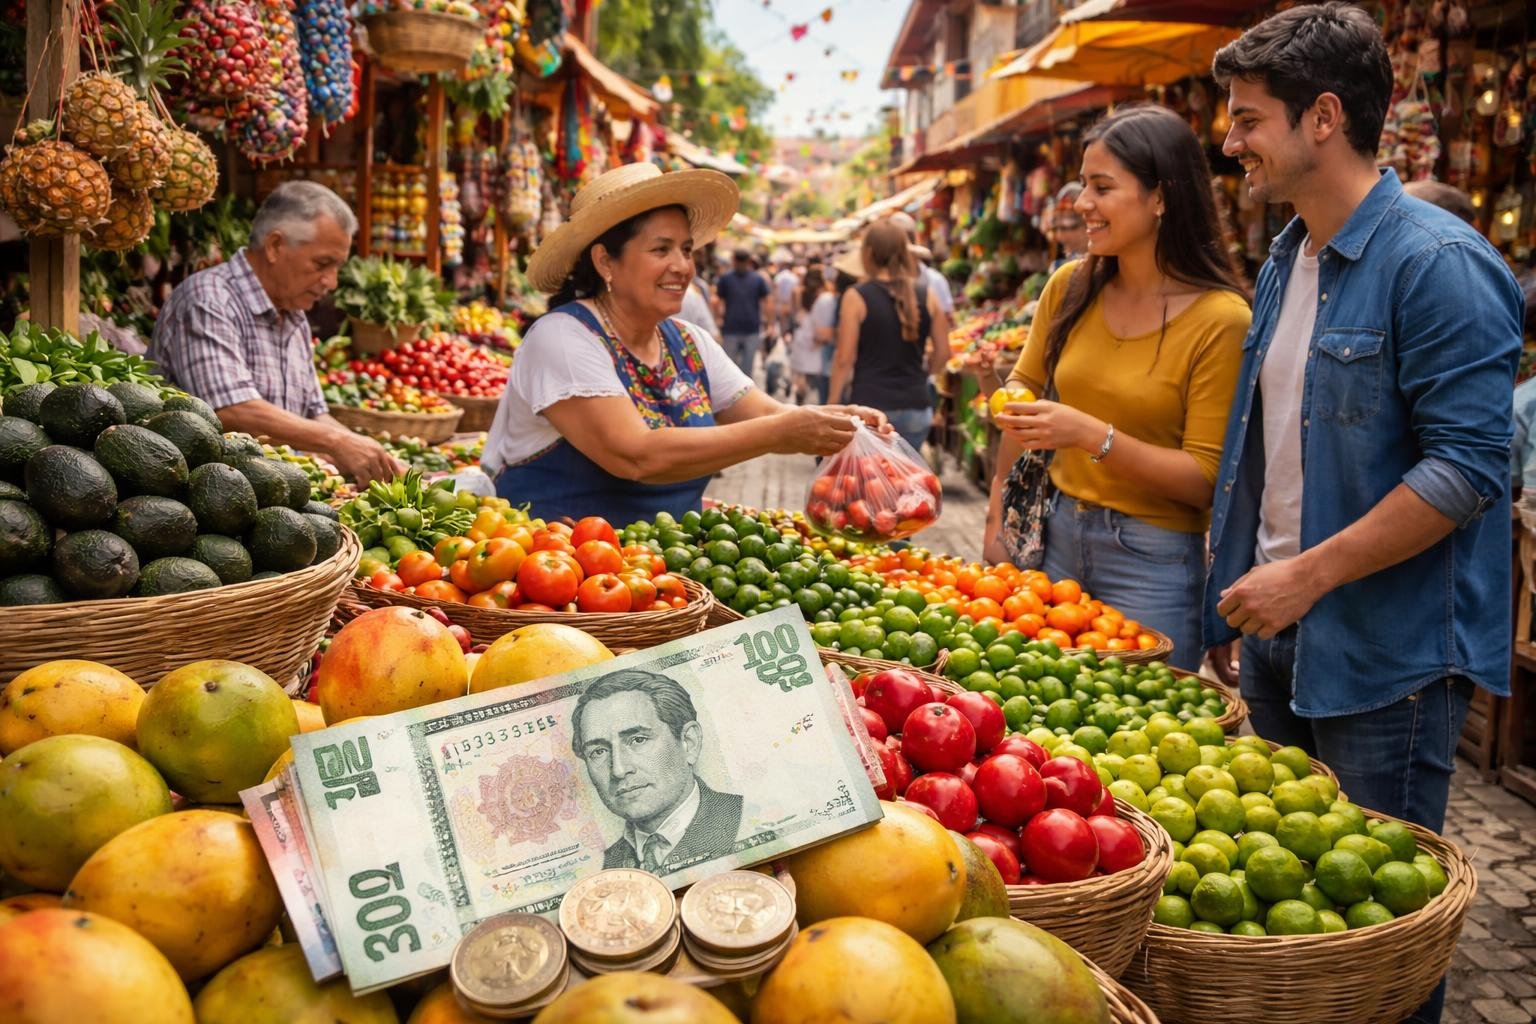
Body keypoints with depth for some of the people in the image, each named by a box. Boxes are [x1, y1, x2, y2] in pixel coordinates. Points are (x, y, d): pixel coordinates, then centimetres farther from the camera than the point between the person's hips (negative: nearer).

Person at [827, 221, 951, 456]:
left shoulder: (856, 297, -7)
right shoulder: (926, 296, 3)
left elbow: (844, 359, -8)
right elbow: (943, 353, 8)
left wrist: (832, 405, 2)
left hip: (871, 405, -4)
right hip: (915, 407, 4)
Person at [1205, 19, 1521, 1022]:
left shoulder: (1437, 263, -16)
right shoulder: (1285, 260, 10)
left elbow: (1469, 466, -21)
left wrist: (1308, 575, -21)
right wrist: (1246, 585, 13)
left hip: (1387, 651, -8)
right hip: (1281, 634, 8)